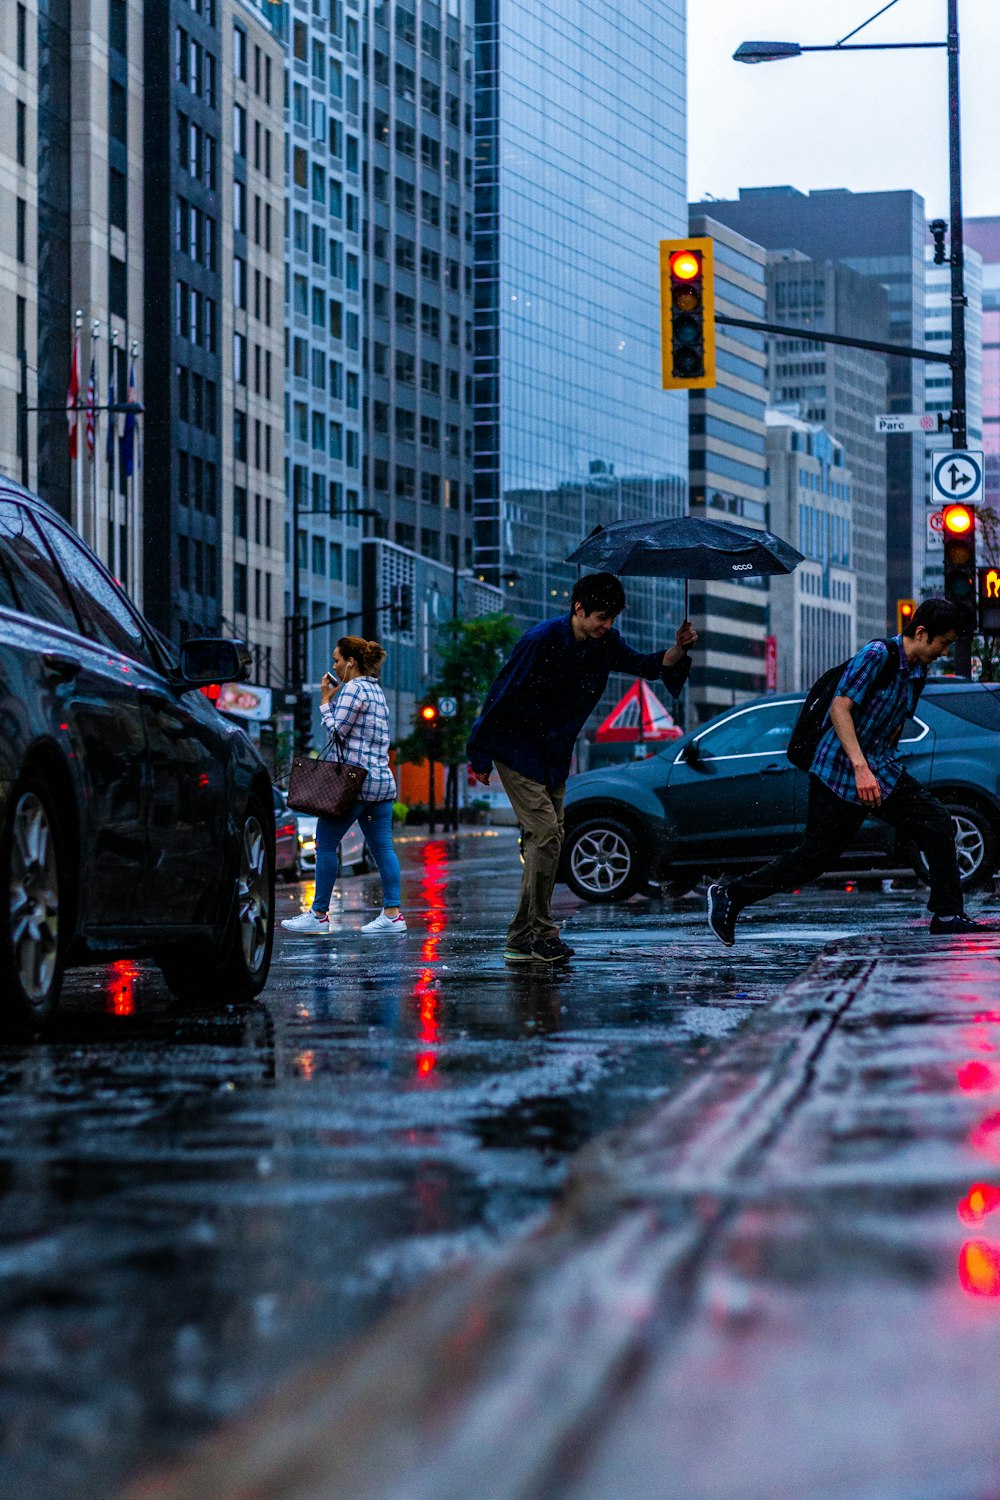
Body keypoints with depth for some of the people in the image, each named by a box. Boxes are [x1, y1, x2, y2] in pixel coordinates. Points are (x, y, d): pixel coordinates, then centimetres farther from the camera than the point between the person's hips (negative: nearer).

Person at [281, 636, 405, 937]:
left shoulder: (353, 688, -9)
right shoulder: (376, 689, 19)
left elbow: (336, 732, -12)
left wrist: (326, 701, -1)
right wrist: (334, 700, 16)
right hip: (382, 780, 9)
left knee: (326, 843, -2)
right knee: (382, 847, 4)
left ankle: (319, 914, -1)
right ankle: (392, 914, -2)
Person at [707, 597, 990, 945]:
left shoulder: (916, 672, 11)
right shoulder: (877, 655, -15)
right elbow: (839, 708, -23)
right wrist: (861, 768, -30)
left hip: (881, 772, 8)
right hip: (841, 772, -8)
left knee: (938, 825, -3)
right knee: (814, 857, -5)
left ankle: (948, 915, 2)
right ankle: (730, 894, 7)